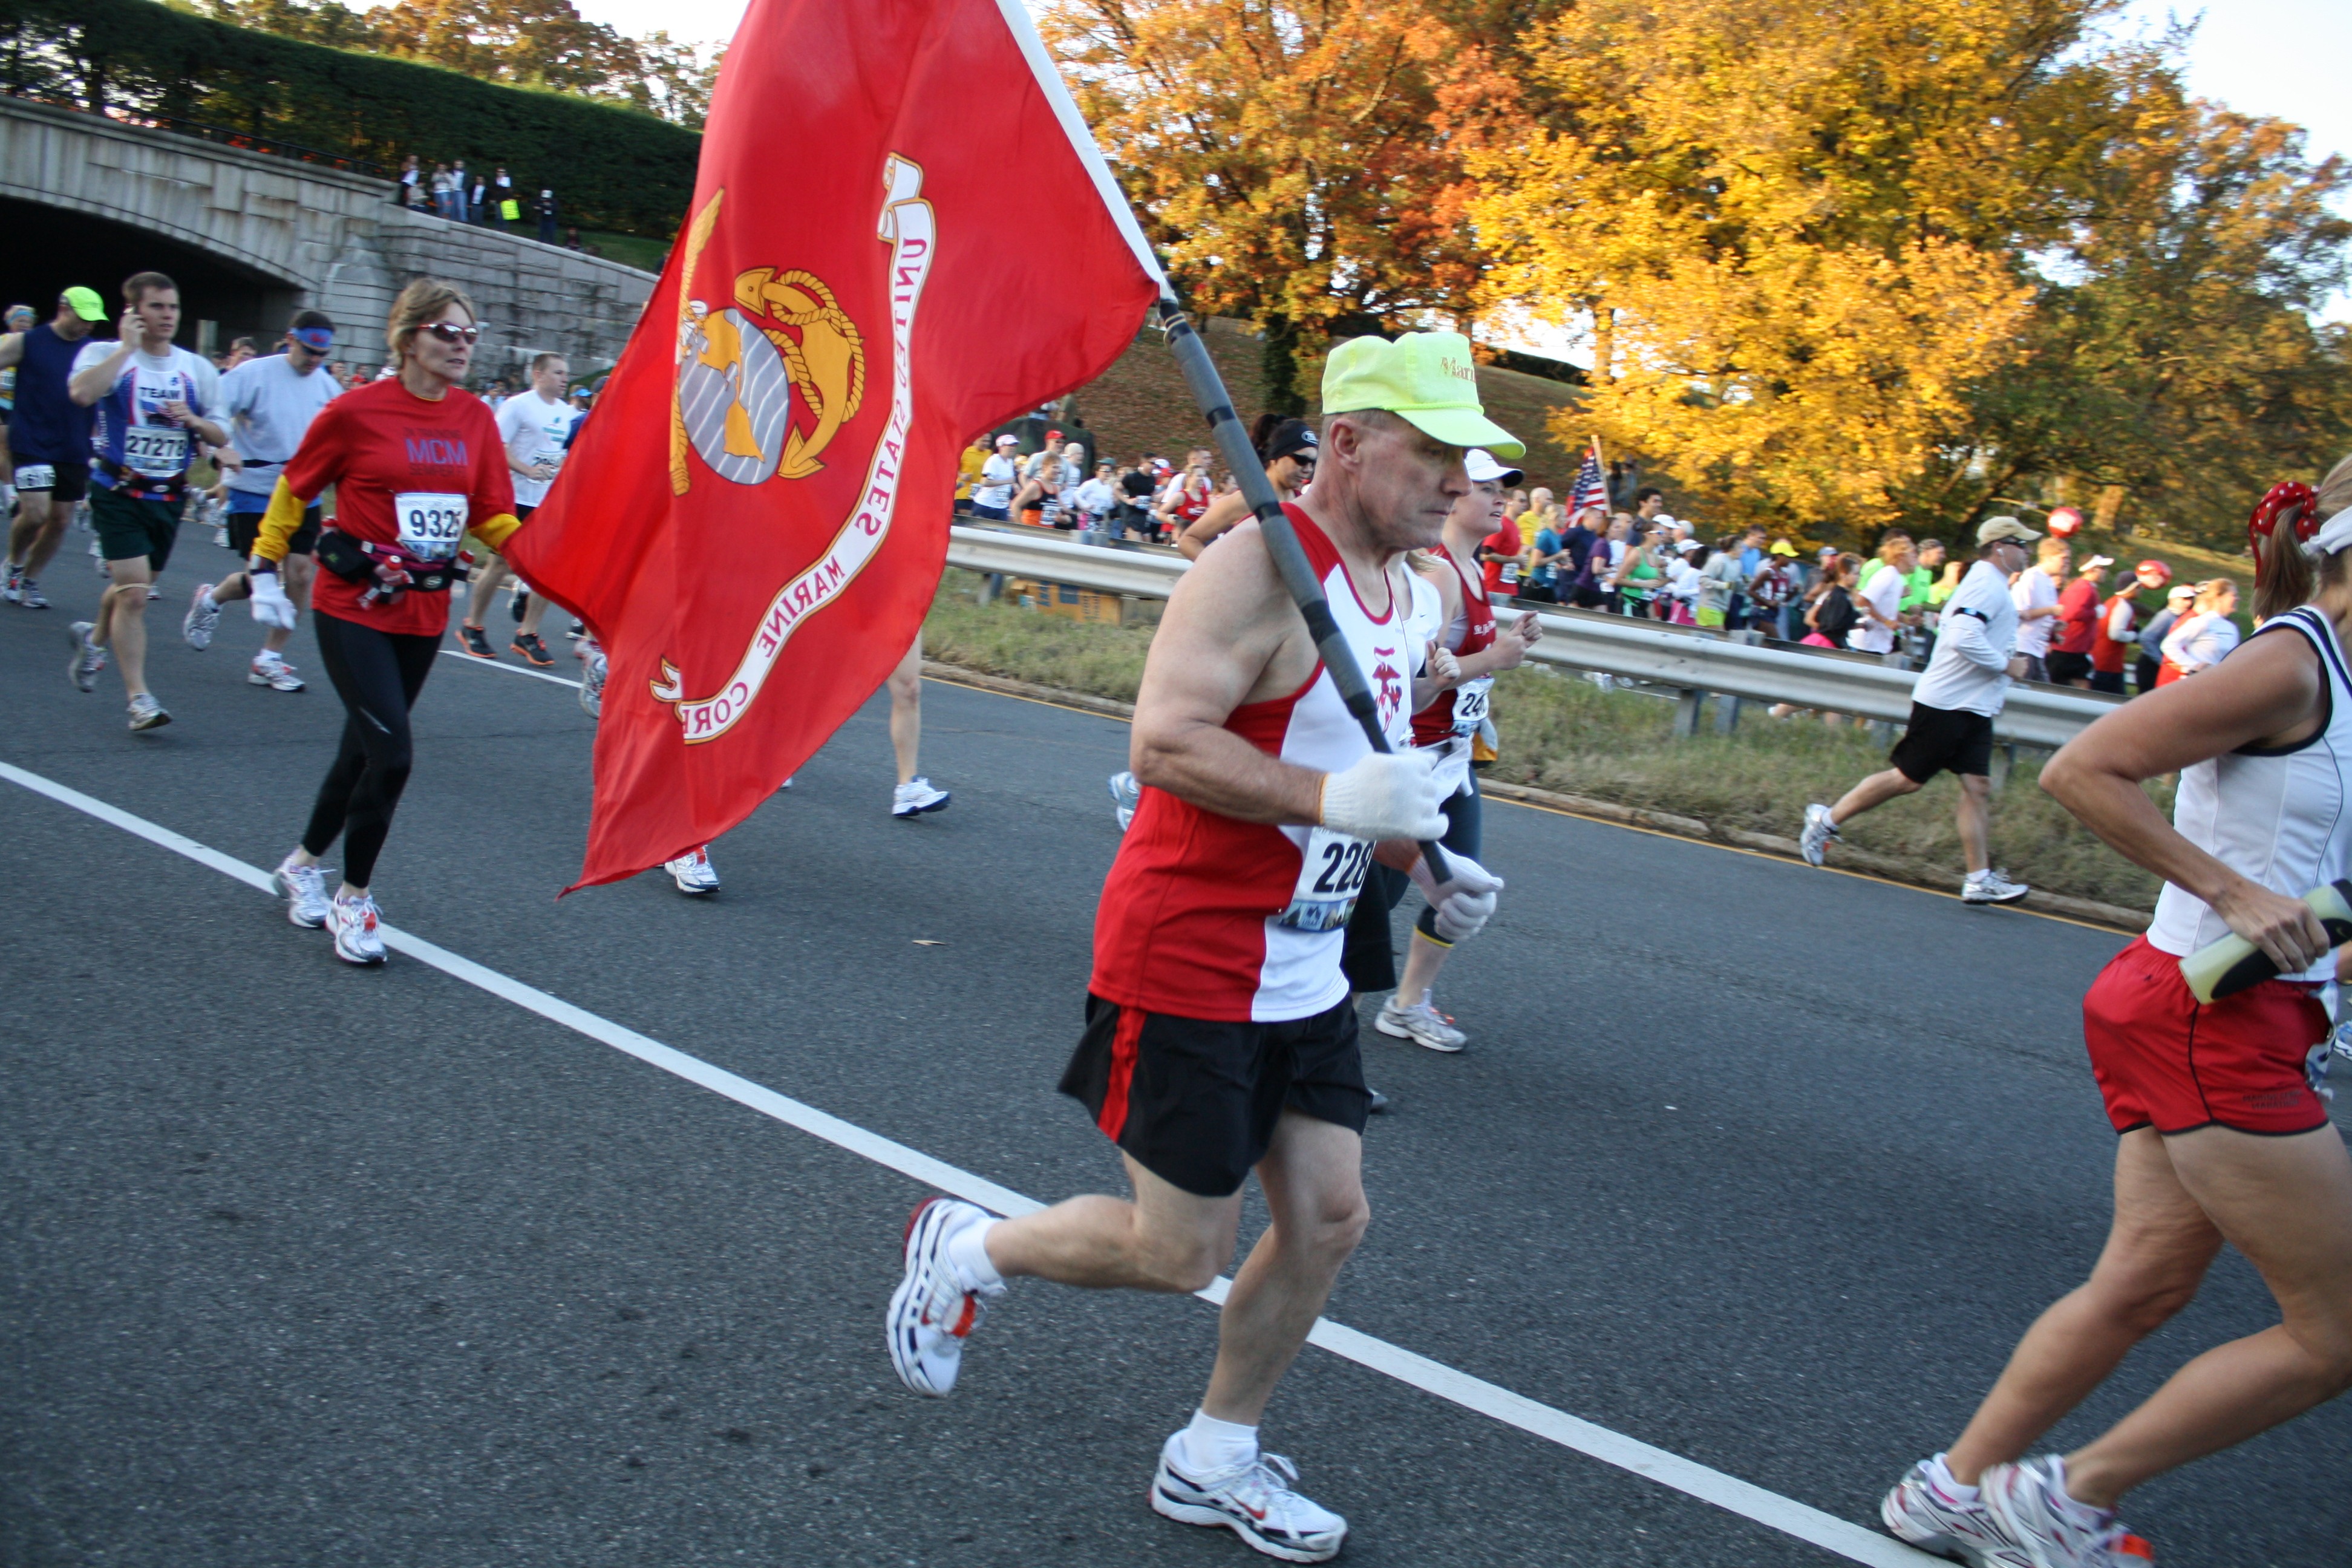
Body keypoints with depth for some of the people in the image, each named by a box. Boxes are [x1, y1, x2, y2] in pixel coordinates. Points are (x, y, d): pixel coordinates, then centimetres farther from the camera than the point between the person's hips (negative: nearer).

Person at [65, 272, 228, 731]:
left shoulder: (198, 369, 7)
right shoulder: (107, 355, -5)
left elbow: (221, 437, 9)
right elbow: (82, 392, -28)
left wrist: (192, 420, -12)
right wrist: (128, 346, -20)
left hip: (169, 496, 5)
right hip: (118, 491, -5)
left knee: (132, 588, 19)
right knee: (134, 592, -13)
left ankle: (93, 637, 50)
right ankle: (139, 699, -7)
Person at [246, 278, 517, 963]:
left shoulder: (475, 417, 2)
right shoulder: (357, 411, -10)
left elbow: (494, 517, 4)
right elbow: (293, 491, 2)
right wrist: (265, 571, 2)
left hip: (424, 615, 5)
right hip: (353, 607, -5)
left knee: (365, 750, 16)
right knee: (392, 754, -13)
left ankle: (303, 865, 38)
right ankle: (354, 897, 6)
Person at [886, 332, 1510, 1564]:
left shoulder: (1399, 587, 10)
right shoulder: (1260, 567, -19)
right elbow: (1164, 740, -28)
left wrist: (1427, 869, 8)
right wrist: (1332, 797, -34)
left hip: (1303, 974, 9)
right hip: (1188, 960, -9)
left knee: (1328, 1221, 10)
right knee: (1175, 1254, -1)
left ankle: (1213, 1462, 29)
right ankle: (963, 1249, 27)